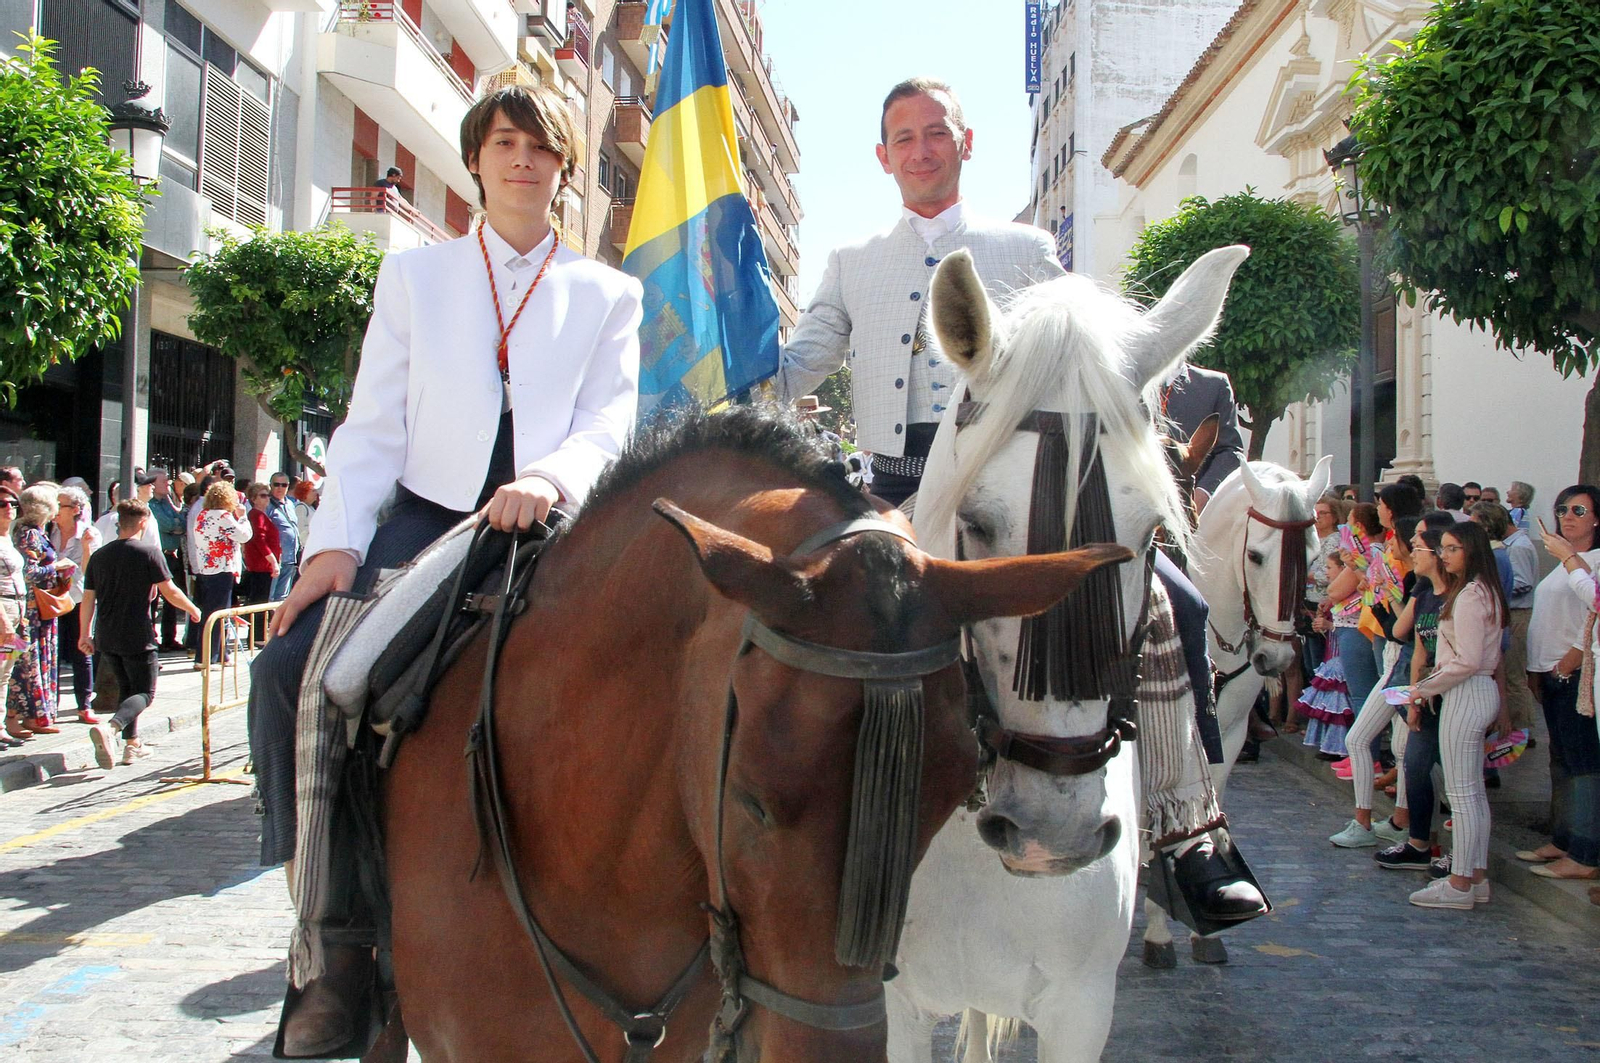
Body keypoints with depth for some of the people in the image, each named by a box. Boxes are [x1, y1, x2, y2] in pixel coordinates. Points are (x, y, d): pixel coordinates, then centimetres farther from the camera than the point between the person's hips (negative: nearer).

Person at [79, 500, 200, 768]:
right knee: (144, 693, 0)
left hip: (106, 638, 6)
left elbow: (88, 598, 9)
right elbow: (169, 592, -9)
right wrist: (192, 609, 8)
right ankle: (109, 728, -25)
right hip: (137, 637, -6)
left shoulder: (99, 555, 7)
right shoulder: (149, 552, -9)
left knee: (126, 688, 21)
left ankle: (132, 745, 22)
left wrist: (85, 634, 17)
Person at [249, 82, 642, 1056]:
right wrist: (337, 541, -9)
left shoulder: (609, 295, 13)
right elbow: (372, 425, 7)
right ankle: (335, 931, -10)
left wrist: (551, 477, -25)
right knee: (289, 671, -21)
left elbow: (612, 420, -2)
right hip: (426, 524, 1)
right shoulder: (414, 277, 16)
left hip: (548, 535, -1)